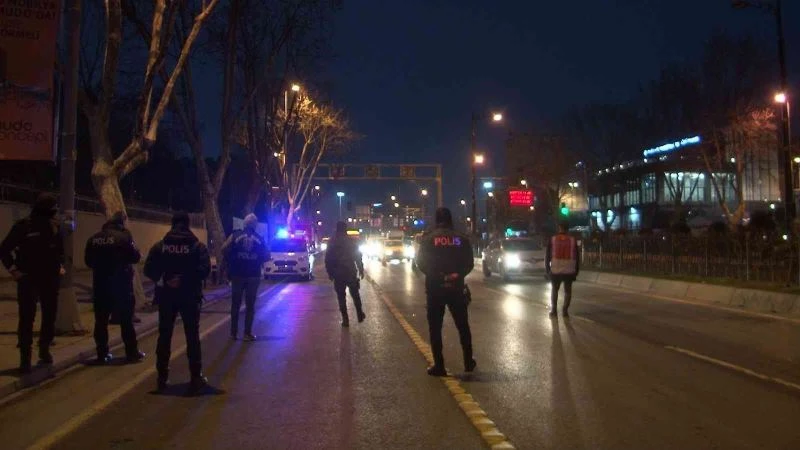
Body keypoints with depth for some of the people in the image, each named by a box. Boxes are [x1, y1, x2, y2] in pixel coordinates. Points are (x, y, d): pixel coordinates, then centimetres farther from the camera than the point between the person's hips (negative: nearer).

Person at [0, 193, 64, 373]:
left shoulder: (55, 226, 3)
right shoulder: (24, 226, -10)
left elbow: (60, 249, 19)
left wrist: (60, 266, 8)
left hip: (50, 279, 4)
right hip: (28, 279, -4)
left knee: (50, 316, 10)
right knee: (27, 318, -3)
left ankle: (44, 349, 26)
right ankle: (25, 356, 3)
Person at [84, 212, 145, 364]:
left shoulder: (95, 238, 7)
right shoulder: (124, 236, -10)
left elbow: (88, 261, 11)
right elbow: (135, 257, -9)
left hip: (100, 285, 4)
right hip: (121, 284, -4)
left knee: (101, 320, 9)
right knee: (126, 320, 3)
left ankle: (102, 354, 10)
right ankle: (132, 353, 7)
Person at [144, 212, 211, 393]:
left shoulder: (161, 245, 3)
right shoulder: (197, 246, -3)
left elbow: (149, 269, -7)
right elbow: (205, 269, -16)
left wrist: (162, 279, 2)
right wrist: (188, 279, -10)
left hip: (167, 296, 2)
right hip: (190, 297, -2)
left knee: (164, 336, 11)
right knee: (192, 337, 3)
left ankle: (162, 377, 14)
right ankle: (196, 378, 3)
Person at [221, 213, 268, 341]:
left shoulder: (235, 235, -1)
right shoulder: (260, 238, 2)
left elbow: (224, 249, -9)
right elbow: (266, 256, 2)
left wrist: (230, 262, 7)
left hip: (237, 274, 0)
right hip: (254, 275, 0)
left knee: (235, 304, 11)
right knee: (250, 305, 6)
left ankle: (233, 332, 13)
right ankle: (247, 333, 4)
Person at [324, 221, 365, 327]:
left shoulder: (332, 243, -1)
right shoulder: (351, 241, -2)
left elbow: (328, 259, -1)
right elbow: (358, 257, -1)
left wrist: (330, 272, 6)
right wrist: (361, 270, 6)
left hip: (338, 274, 0)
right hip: (351, 273, 0)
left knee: (341, 297, 5)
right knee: (355, 295, 15)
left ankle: (345, 320, 3)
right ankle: (360, 315, 19)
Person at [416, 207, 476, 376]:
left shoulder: (428, 238, -4)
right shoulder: (461, 238, 1)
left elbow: (421, 263, -4)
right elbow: (469, 263, 1)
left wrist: (435, 275, 9)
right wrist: (457, 275, 12)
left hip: (435, 288, -2)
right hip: (456, 288, 2)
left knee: (435, 328, 5)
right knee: (463, 326, 15)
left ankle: (439, 366, 5)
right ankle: (469, 362, 21)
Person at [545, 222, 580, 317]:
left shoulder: (552, 240, -2)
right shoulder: (573, 240, 1)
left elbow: (547, 256, 0)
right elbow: (576, 257, 4)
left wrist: (547, 269, 8)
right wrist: (576, 271, 12)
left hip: (555, 271, 0)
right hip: (569, 271, 0)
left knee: (554, 290, 14)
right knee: (567, 291, 11)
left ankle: (553, 310, 12)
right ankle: (565, 310, 7)